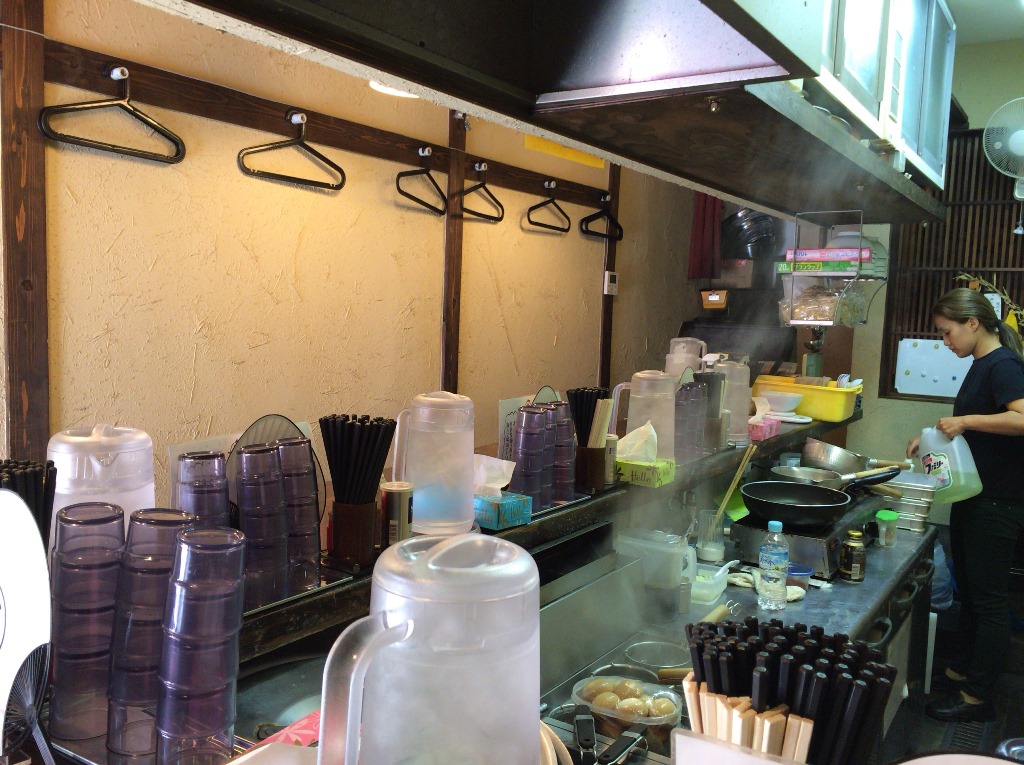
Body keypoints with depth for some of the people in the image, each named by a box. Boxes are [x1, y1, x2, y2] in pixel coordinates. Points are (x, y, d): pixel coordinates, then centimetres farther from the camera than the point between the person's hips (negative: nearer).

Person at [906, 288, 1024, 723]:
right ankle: (964, 670, 33)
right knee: (968, 589, 19)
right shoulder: (982, 365, 13)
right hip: (973, 497, 10)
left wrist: (965, 419, -29)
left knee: (988, 598, 0)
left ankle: (978, 698, 10)